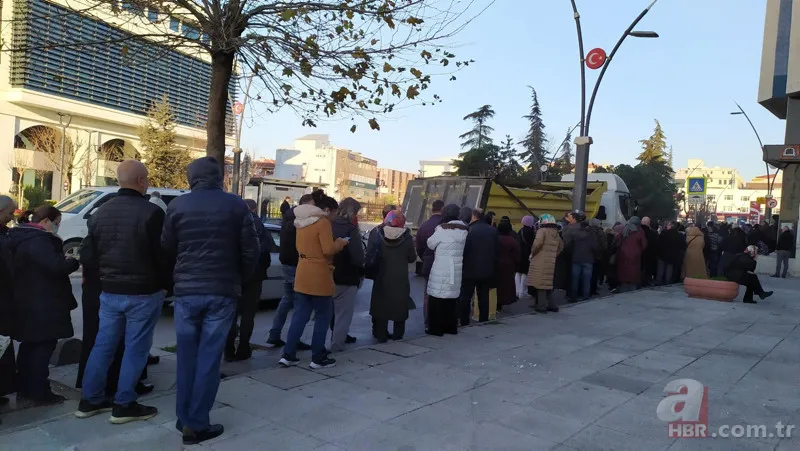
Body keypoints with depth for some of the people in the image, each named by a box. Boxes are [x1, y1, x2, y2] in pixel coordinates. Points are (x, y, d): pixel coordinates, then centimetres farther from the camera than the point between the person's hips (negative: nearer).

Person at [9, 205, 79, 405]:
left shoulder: (23, 238, 14)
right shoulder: (38, 240, -21)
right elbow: (56, 266, -27)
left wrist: (64, 259, 6)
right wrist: (73, 261, -11)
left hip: (28, 302, 11)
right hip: (40, 305, -11)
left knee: (30, 346, 18)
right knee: (43, 347, -1)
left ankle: (24, 389, 26)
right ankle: (39, 392, 6)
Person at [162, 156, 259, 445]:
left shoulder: (177, 205, 1)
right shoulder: (236, 205, -2)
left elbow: (167, 248, 7)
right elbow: (251, 250, -3)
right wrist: (240, 279, 13)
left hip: (186, 290, 2)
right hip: (222, 291, -1)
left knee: (186, 357, 12)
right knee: (208, 358, 3)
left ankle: (184, 419, 19)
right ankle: (197, 425, 6)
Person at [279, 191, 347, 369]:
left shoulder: (301, 222, 12)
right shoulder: (323, 222, -14)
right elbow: (329, 250, -20)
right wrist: (340, 242, -3)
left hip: (302, 273, 8)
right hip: (319, 276, -8)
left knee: (300, 315, 12)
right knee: (323, 317, 4)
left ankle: (288, 355, 12)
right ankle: (318, 358, 10)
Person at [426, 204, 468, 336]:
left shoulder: (442, 229, -12)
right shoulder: (463, 229, 6)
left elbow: (430, 244, -3)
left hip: (441, 270, -6)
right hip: (456, 269, 6)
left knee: (437, 298, 2)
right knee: (452, 298, 14)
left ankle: (436, 328, 4)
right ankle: (451, 326, 20)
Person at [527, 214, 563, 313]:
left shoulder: (542, 231, -9)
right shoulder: (556, 233, 14)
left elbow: (537, 243, -24)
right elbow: (561, 246, 25)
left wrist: (532, 253, -9)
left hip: (540, 262, -7)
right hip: (551, 263, 7)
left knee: (540, 284, -3)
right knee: (548, 284, 16)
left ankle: (541, 306, -2)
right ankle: (551, 305, 20)